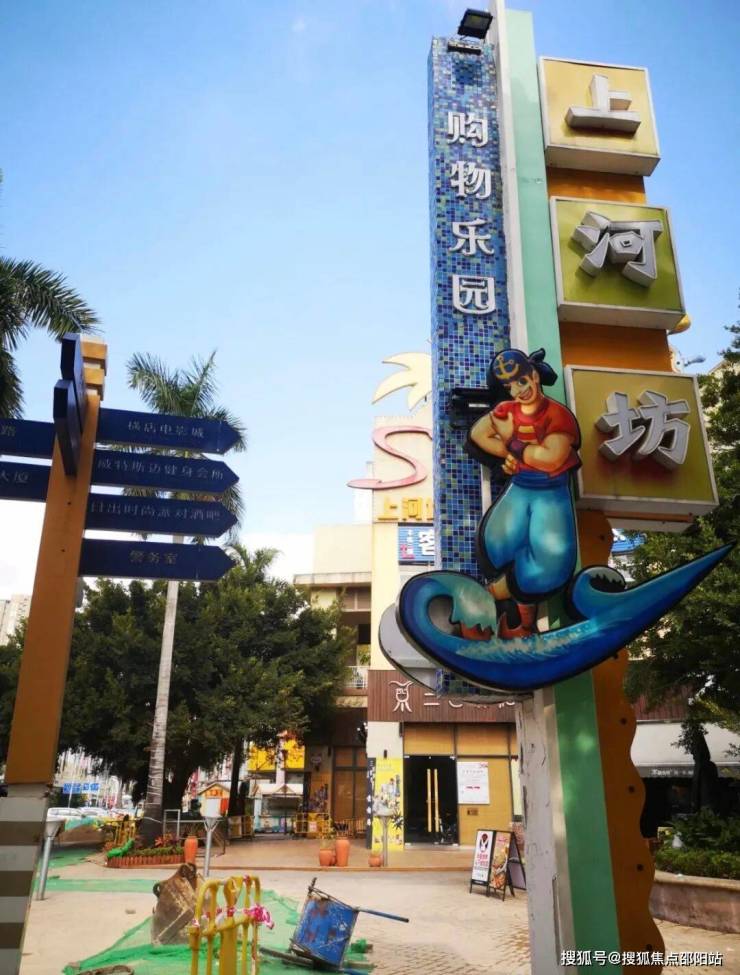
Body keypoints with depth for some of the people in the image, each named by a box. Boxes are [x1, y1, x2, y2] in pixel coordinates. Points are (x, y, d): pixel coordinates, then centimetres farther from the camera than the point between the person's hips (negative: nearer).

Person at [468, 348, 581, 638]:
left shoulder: (558, 414, -10)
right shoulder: (506, 410, 7)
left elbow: (550, 459, -21)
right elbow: (477, 433, 1)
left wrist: (512, 443, -9)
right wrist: (510, 453, -11)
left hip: (553, 493, -3)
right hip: (518, 489, 3)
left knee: (552, 555, -24)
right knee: (498, 541, -21)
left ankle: (493, 594, -5)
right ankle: (522, 620, -8)